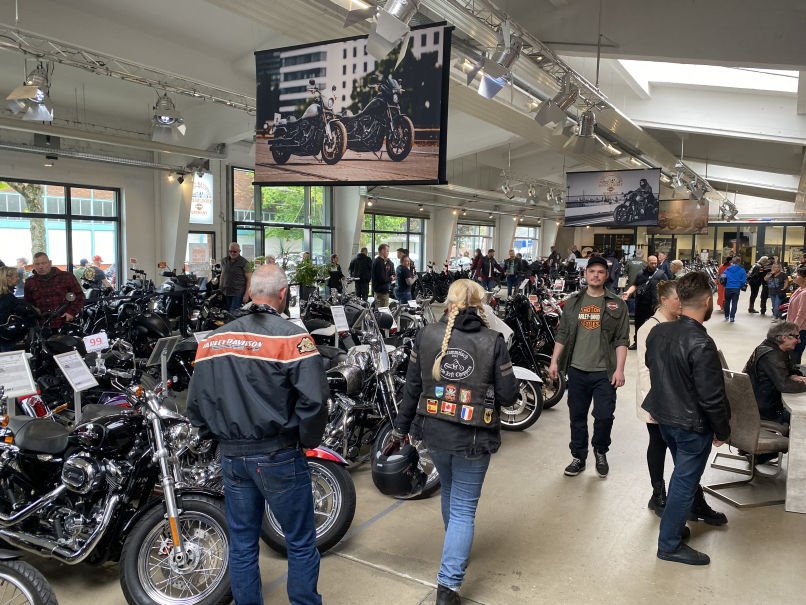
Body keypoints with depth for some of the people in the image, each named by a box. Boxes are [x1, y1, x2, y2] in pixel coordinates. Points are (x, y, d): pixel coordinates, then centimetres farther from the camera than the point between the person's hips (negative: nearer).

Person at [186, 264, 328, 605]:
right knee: (301, 543, 10)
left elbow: (195, 404, 7)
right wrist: (309, 441, -4)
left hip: (231, 457, 5)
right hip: (278, 456, -5)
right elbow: (313, 401, -20)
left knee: (242, 546, 17)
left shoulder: (212, 340, 4)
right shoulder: (292, 337, -13)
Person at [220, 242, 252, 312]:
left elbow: (249, 279, -9)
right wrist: (220, 290, 17)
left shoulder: (244, 262, -7)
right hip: (226, 293, 6)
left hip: (238, 293, -6)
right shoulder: (224, 261, 11)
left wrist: (246, 294, -15)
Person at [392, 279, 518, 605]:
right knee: (463, 508, 9)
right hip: (473, 437, -4)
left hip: (434, 432, 4)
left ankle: (455, 548, 53)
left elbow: (412, 387, 0)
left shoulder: (426, 334, -5)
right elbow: (508, 395, -9)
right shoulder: (493, 341, -13)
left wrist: (401, 428, 11)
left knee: (449, 492, 29)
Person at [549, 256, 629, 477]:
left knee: (604, 416, -2)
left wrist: (619, 369, -10)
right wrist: (554, 361, 5)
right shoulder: (572, 302, 8)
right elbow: (562, 335, 10)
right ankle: (578, 457, 24)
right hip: (577, 370, 2)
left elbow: (621, 340, -2)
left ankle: (600, 451, 25)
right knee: (577, 416, 9)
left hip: (604, 372, -2)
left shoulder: (617, 305, 1)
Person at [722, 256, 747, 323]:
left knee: (727, 302, 16)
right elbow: (744, 280, -4)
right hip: (736, 288, -1)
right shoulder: (742, 270, 0)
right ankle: (732, 317, -4)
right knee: (734, 303, 3)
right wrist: (742, 287, 11)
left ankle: (727, 316, 23)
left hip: (728, 288, 1)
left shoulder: (728, 269, 2)